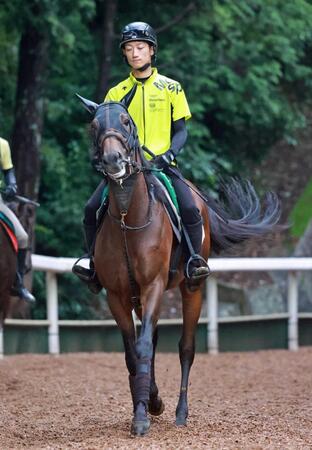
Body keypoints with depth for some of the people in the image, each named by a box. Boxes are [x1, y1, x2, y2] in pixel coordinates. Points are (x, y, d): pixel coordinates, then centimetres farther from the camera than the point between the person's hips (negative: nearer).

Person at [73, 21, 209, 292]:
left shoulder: (170, 88, 5)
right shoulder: (117, 93, 10)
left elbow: (180, 130, 4)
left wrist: (169, 153, -14)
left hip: (162, 165, -2)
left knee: (189, 209, -26)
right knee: (92, 209, -16)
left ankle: (195, 259, -8)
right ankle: (96, 264, -3)